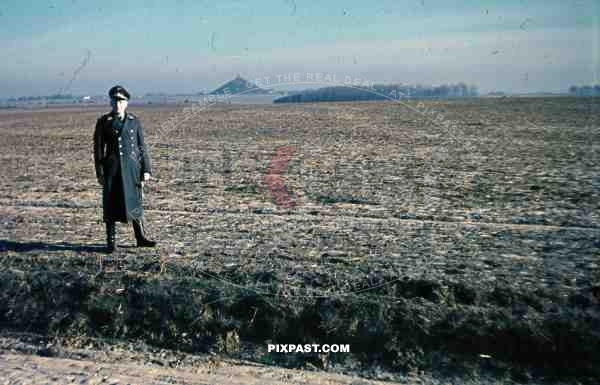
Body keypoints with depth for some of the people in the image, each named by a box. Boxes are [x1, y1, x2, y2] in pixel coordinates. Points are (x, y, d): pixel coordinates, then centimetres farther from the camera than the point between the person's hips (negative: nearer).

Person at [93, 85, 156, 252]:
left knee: (135, 202, 8)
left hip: (132, 167, 1)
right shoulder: (103, 122, 1)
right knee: (111, 204, 2)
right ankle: (111, 241, 13)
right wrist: (99, 173, -3)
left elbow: (142, 146, 6)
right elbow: (98, 148, 2)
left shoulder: (134, 121, 5)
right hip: (112, 168, -1)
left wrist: (146, 170, 1)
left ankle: (141, 238, 19)